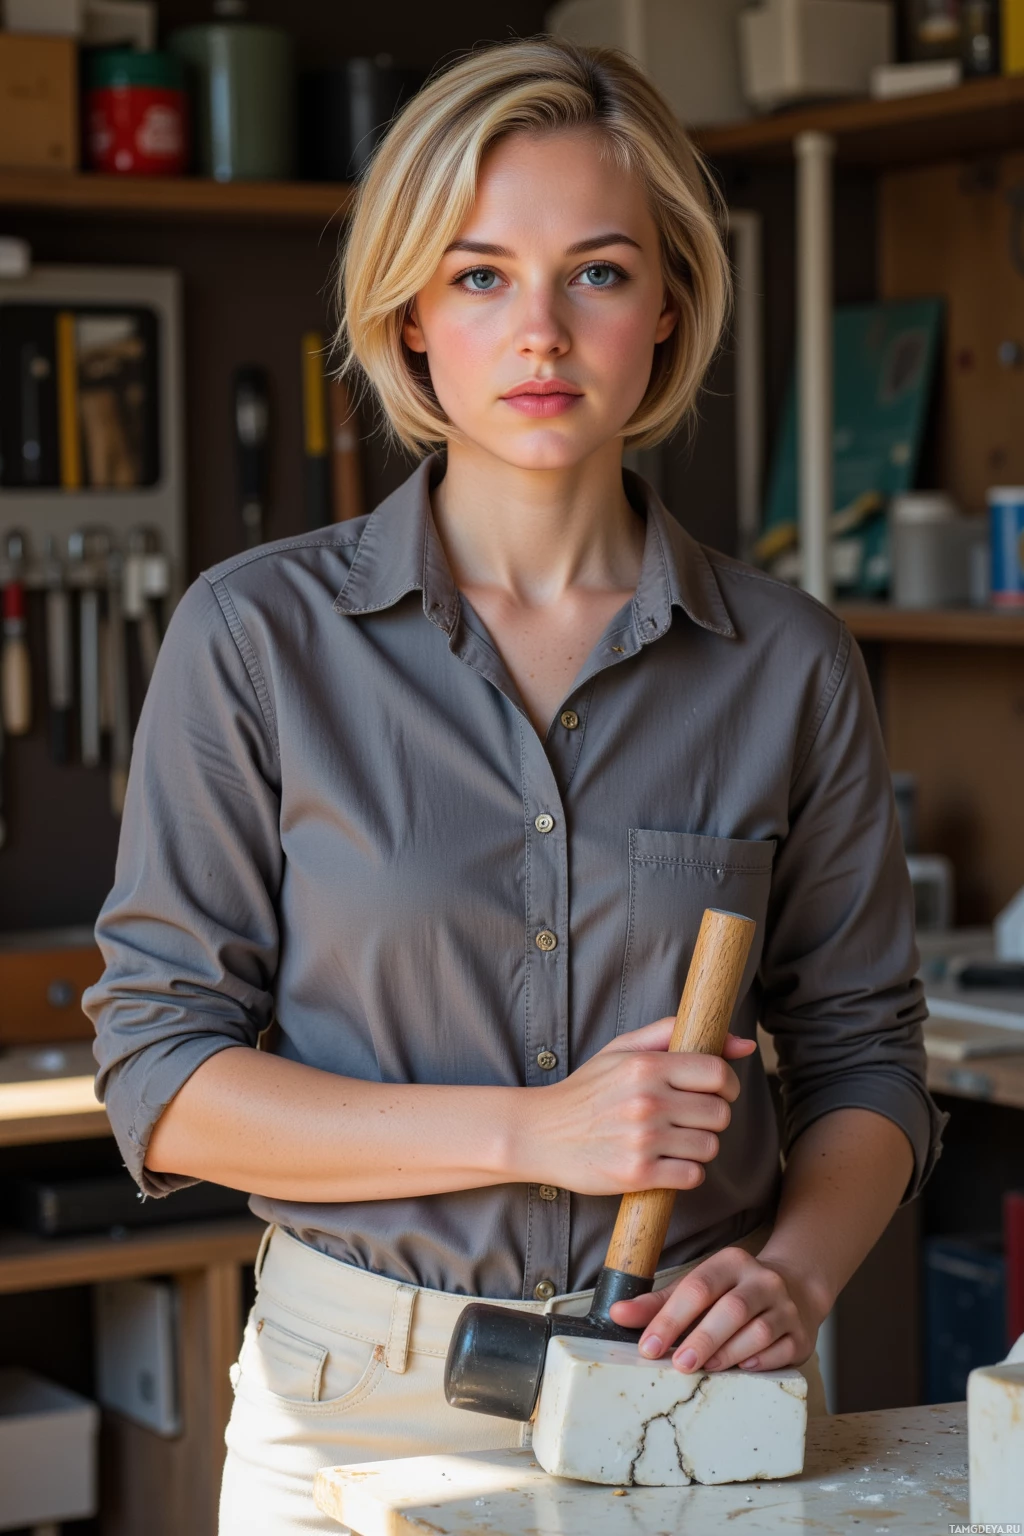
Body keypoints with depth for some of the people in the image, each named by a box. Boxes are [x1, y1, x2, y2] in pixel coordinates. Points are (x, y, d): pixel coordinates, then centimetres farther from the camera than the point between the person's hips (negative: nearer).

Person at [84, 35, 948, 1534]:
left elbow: (862, 1053, 7)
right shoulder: (257, 636, -6)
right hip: (360, 1399, -1)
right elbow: (161, 1075, -7)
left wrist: (796, 1271, -13)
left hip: (689, 1396, 2)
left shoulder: (789, 664, -1)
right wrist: (528, 1131, -17)